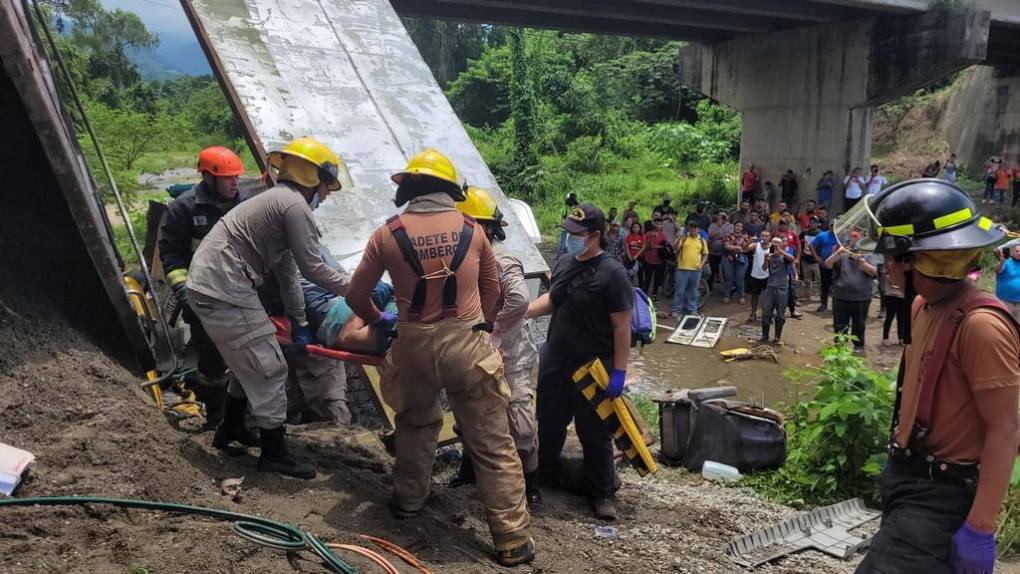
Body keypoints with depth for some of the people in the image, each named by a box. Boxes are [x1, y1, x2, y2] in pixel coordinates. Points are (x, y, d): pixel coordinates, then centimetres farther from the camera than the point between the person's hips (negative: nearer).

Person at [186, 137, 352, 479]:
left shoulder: (278, 200, 21)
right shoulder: (294, 204, -12)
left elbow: (287, 270, 21)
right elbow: (312, 268, -14)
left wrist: (298, 322, 22)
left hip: (205, 284, 11)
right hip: (224, 291, -11)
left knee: (249, 362, 26)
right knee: (269, 369, -3)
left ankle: (231, 429, 41)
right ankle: (274, 454, 7)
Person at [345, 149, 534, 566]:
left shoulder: (388, 234, -1)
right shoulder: (472, 229, 2)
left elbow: (356, 296, 8)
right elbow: (492, 292, 14)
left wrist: (377, 319, 28)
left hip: (415, 345, 1)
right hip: (469, 344, -1)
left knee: (415, 423, 29)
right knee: (493, 445, 4)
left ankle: (408, 500, 41)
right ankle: (512, 539, 9)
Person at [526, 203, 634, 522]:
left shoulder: (612, 274, -18)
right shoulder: (563, 262, 4)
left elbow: (622, 326, -16)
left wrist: (619, 372, -17)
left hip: (592, 370, -7)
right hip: (554, 361, 7)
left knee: (594, 433, 6)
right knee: (549, 421, 21)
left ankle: (603, 494, 22)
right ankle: (544, 471, 44)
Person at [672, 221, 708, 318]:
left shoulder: (702, 241, 8)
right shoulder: (683, 238, 1)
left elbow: (705, 254, 13)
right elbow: (675, 249, -9)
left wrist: (701, 264, -2)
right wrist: (679, 240, -25)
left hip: (696, 270, 3)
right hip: (682, 269, -3)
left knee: (693, 291, 12)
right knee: (680, 290, 1)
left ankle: (692, 310, 22)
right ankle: (676, 310, 9)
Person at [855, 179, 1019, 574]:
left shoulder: (980, 325, -24)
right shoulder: (924, 305, 4)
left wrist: (979, 527, -23)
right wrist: (898, 463, 18)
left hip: (942, 493, -9)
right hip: (906, 474, 9)